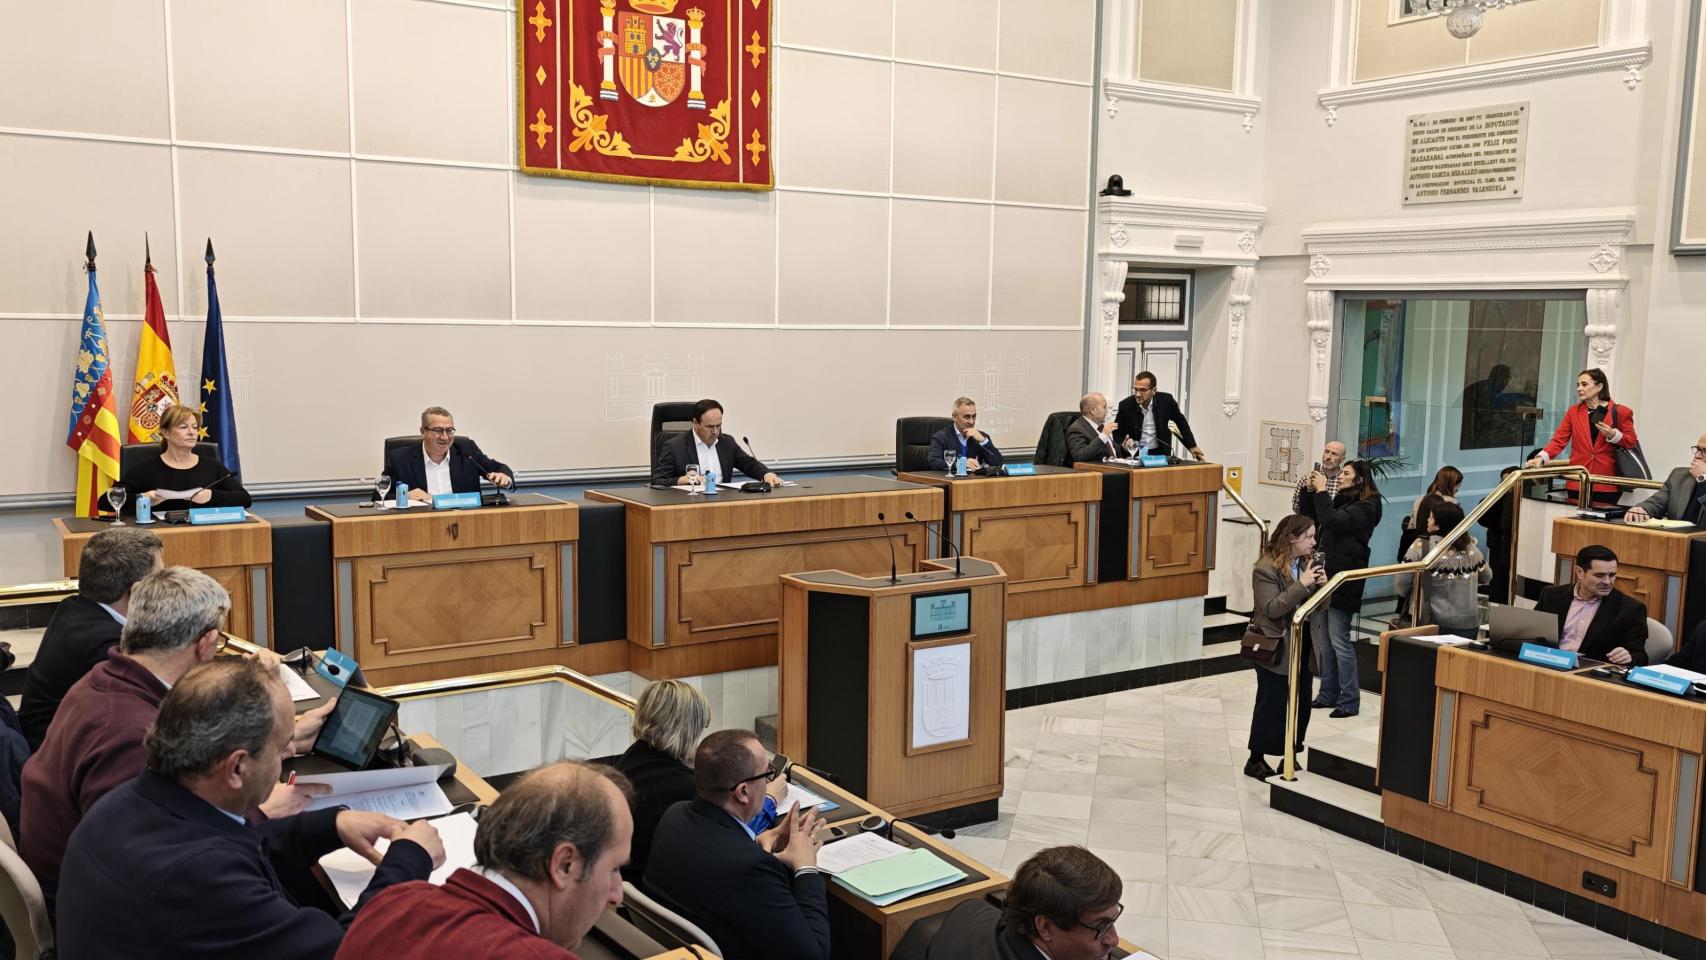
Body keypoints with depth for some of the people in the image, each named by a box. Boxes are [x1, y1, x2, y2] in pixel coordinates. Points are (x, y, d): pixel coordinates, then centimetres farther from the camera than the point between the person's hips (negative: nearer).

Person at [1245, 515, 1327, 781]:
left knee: (1300, 704, 11)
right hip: (1276, 649, -7)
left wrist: (1322, 585, -8)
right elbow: (1271, 608, -23)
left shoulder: (1308, 563, 7)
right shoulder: (1266, 568, -15)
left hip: (1303, 646, 7)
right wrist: (1302, 585, -26)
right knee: (1271, 706, 1)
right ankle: (1256, 760, 13)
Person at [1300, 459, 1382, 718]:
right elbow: (1310, 519, 15)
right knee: (1326, 638, 11)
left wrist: (1321, 491, -15)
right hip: (1329, 573, 8)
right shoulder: (1341, 500, 14)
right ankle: (1328, 694, 20)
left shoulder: (1366, 506, -10)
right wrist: (1311, 492, 4)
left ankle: (1350, 700, 3)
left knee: (1339, 639, -6)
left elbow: (1333, 522, -23)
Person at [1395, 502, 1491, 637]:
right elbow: (1486, 578, 16)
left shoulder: (1422, 546, -10)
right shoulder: (1471, 547, 1)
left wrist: (1405, 595, 12)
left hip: (1435, 622, -3)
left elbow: (1401, 581, -8)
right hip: (1469, 623, 3)